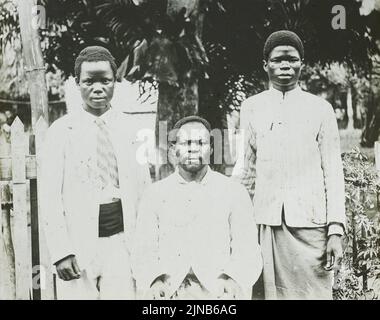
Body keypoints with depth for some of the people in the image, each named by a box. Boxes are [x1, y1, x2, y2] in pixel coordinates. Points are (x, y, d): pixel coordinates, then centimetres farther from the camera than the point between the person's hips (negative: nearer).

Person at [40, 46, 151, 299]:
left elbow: (145, 190, 6)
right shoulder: (61, 131, 1)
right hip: (78, 243, -1)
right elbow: (50, 197, -3)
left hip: (123, 241, 2)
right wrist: (61, 251, -10)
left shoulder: (130, 129, 8)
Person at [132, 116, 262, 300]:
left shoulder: (234, 193, 9)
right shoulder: (154, 195, 11)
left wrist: (230, 282, -16)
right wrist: (157, 281, -14)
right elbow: (144, 253, 7)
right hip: (170, 284, 1)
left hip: (217, 285, -1)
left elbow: (247, 254, 4)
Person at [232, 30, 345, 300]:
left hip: (309, 223, -1)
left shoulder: (320, 109, 6)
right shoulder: (251, 107, 10)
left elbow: (333, 172, 4)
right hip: (266, 223, 1)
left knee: (313, 292, -1)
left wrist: (336, 230, -3)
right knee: (271, 291, 3)